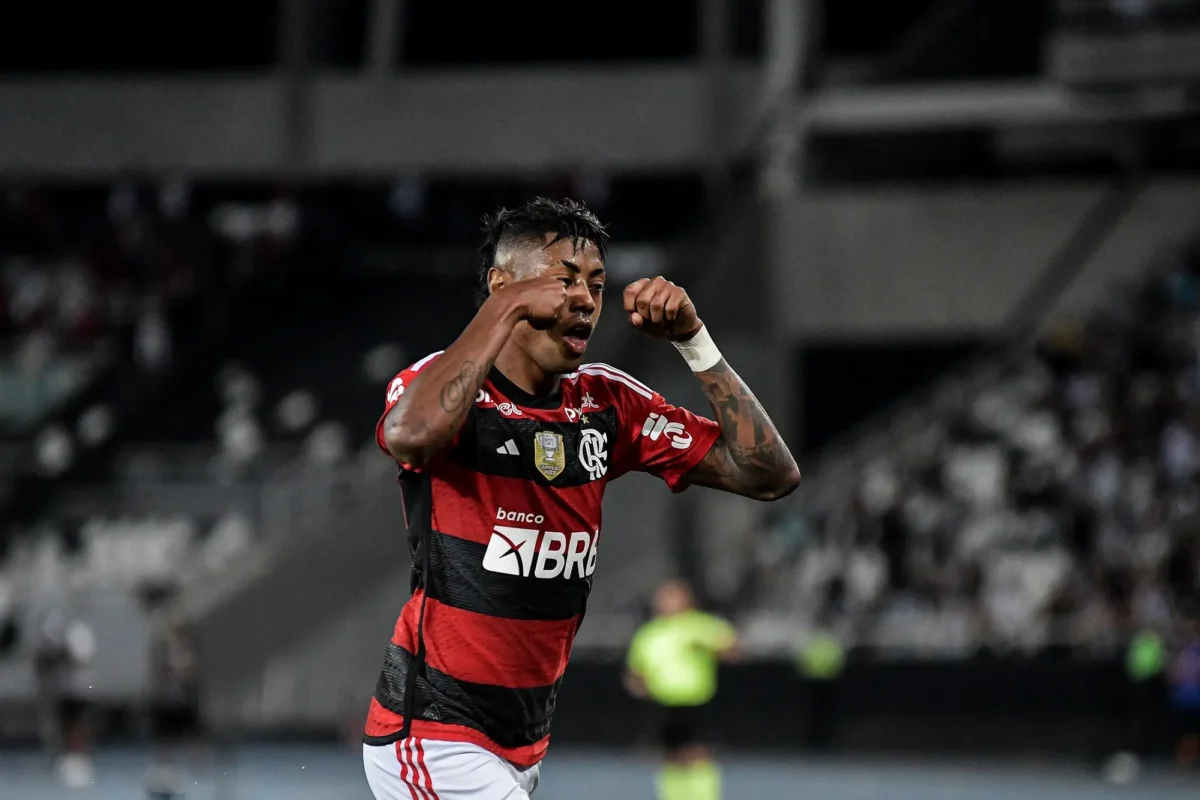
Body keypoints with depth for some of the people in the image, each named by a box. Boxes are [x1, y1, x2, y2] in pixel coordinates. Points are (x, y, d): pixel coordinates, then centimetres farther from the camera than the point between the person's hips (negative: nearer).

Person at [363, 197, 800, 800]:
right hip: (435, 742, -7)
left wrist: (692, 341, -8)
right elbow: (411, 434, -39)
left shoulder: (607, 404, 6)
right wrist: (506, 308, -28)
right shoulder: (440, 383, -12)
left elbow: (770, 473, 2)